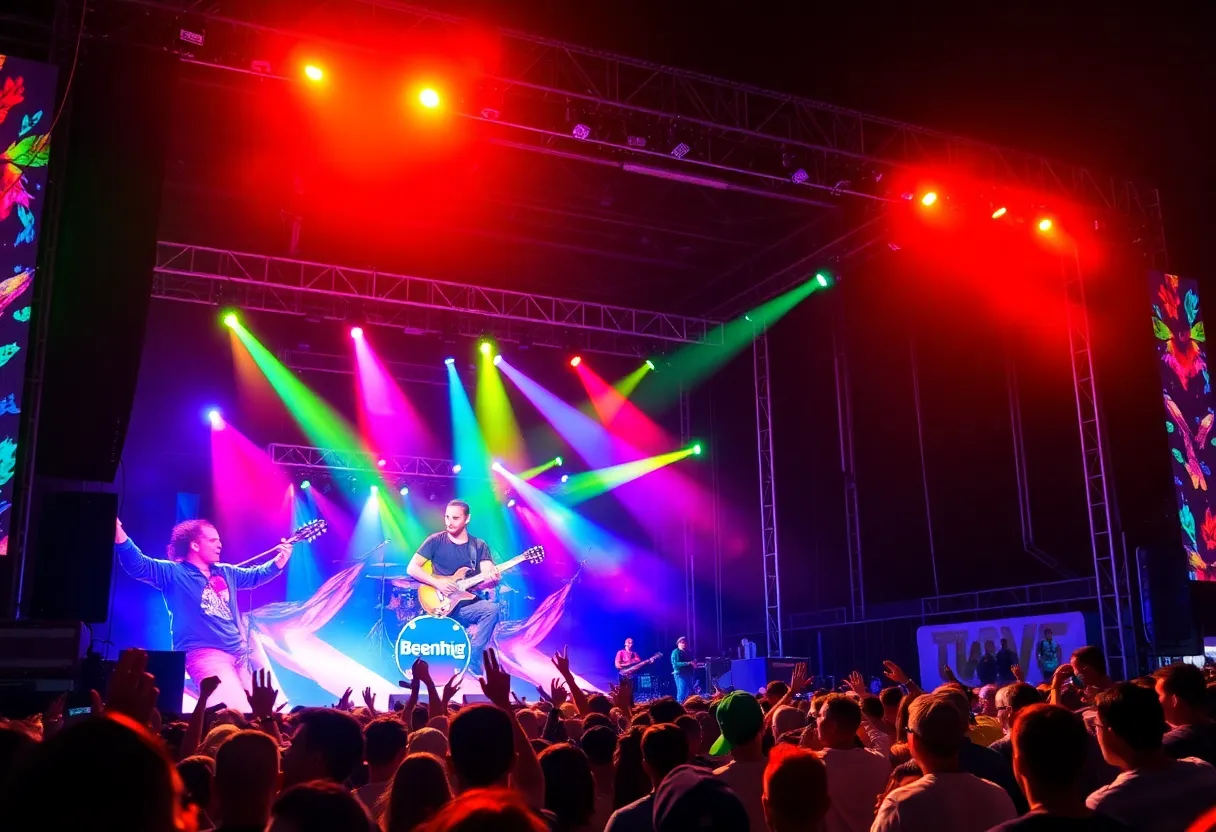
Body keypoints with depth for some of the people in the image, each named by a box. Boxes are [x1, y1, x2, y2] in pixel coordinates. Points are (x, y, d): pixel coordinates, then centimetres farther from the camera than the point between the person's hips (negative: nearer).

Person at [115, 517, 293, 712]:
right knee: (239, 714, -22)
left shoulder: (226, 572, 17)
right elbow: (139, 566, -15)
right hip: (206, 654, -7)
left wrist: (280, 561, 18)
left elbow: (255, 576, 31)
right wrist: (119, 536, -31)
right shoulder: (174, 573, -2)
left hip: (240, 652, 7)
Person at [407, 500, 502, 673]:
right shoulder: (436, 541, 2)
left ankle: (472, 662, -23)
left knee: (491, 609, -28)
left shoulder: (479, 546, 7)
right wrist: (438, 583, -16)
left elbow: (486, 577, -5)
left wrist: (492, 578, -32)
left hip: (467, 605, 2)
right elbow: (412, 568, -2)